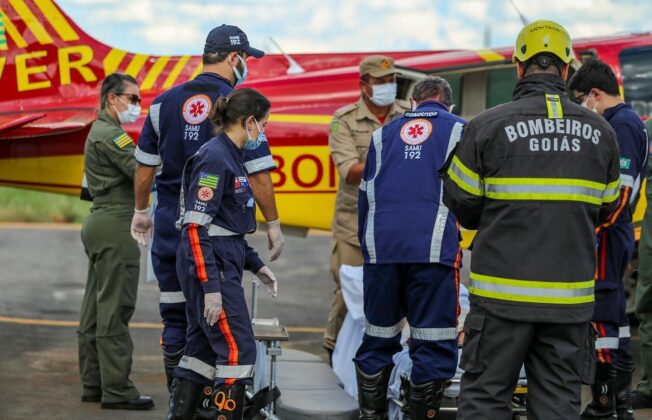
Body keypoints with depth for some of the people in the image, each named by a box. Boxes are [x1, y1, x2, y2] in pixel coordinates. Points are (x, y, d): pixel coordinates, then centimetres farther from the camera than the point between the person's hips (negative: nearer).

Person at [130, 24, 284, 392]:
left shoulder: (165, 102, 7)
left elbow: (146, 165, 12)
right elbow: (258, 175, -9)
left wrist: (141, 211, 24)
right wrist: (273, 225, -1)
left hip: (171, 224, 4)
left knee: (175, 318, 11)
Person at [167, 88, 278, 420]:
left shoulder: (230, 156, 14)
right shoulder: (214, 158, -16)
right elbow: (196, 227, -20)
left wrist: (256, 265, 19)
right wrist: (211, 287, -23)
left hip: (222, 264, 10)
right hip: (209, 267, -10)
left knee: (203, 347, 12)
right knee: (237, 350, -6)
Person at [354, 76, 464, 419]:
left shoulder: (385, 133, 22)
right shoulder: (460, 130, 11)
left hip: (381, 246, 4)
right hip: (433, 248, -4)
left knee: (378, 339, 13)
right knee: (433, 345, -1)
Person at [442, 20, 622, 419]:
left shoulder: (487, 126, -8)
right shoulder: (600, 131, 4)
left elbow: (461, 203, -2)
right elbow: (606, 209, 12)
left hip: (503, 292, -3)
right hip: (571, 294, 3)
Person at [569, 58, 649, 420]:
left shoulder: (620, 125, -13)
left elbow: (621, 189, -21)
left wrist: (592, 232, -21)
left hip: (606, 236, -11)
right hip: (615, 235, 11)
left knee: (599, 315, -9)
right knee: (612, 311, 15)